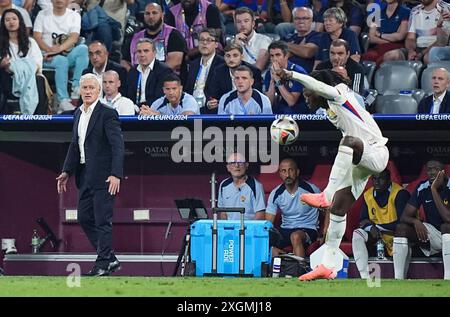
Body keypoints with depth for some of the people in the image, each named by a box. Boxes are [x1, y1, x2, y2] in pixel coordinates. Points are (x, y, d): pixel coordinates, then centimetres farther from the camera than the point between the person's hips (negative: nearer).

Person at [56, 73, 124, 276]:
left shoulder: (108, 114, -11)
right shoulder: (78, 114, 13)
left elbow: (117, 146, -16)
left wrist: (116, 174, -24)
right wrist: (67, 172, 15)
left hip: (103, 175, -8)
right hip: (85, 175, 8)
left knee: (103, 220, -4)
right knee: (85, 218, 11)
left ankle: (103, 264, 3)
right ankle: (110, 259, 20)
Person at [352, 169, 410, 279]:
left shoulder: (400, 193, -16)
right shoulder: (368, 195, 3)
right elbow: (362, 221, 2)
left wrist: (375, 226, -19)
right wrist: (371, 228, -22)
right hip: (378, 237, 5)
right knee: (357, 234, -19)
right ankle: (365, 278, -28)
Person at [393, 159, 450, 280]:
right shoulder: (422, 188, -3)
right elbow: (405, 217, -3)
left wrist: (434, 190, -28)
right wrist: (416, 222, -28)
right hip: (432, 236, 5)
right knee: (401, 228, -15)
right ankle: (398, 279, -20)